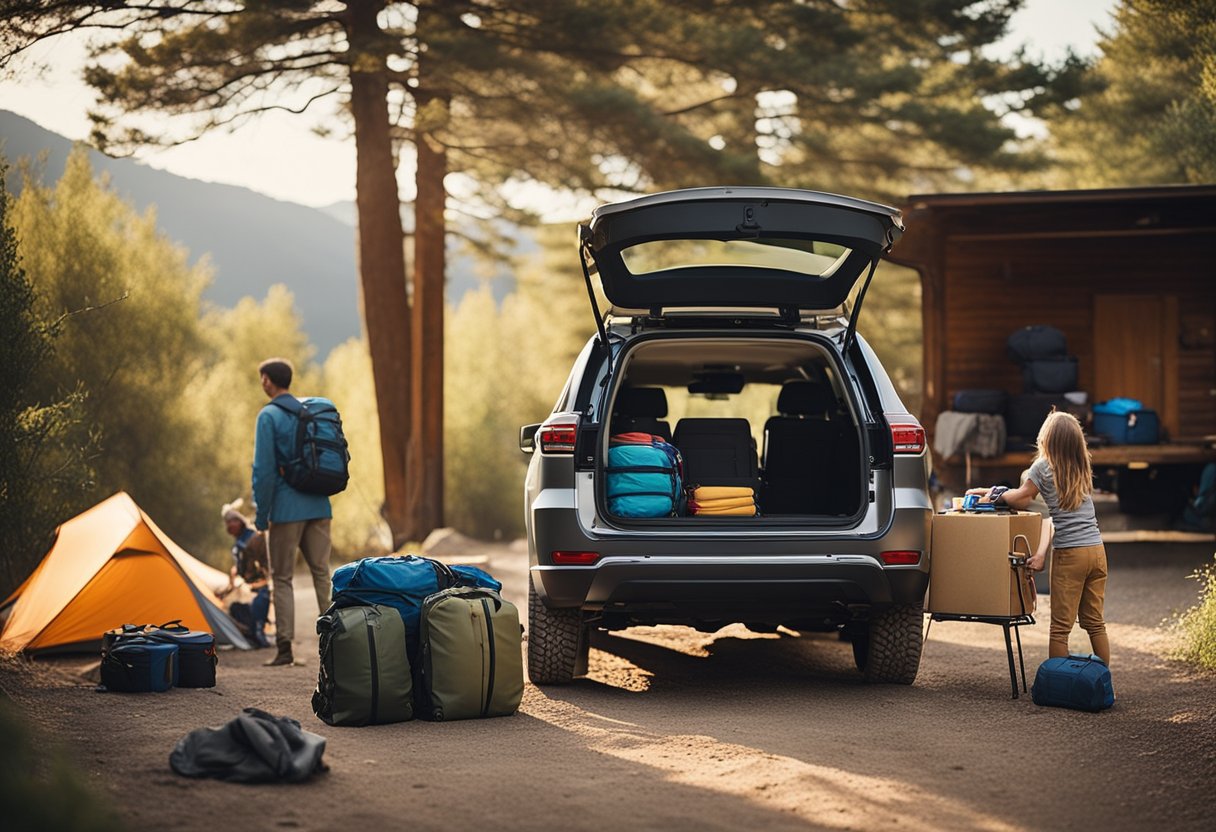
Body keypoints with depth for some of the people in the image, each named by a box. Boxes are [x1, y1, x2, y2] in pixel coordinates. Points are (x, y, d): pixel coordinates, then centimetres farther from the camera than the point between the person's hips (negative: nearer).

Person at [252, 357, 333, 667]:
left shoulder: (269, 416, -9)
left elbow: (263, 469, -12)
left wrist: (261, 514, -7)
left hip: (287, 509, -6)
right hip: (319, 506, 6)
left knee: (282, 578, 2)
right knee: (322, 572, 10)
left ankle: (285, 647, 0)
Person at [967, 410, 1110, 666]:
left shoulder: (1043, 467, -5)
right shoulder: (1082, 469, 13)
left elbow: (1021, 499, 8)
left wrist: (993, 493, 23)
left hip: (1070, 554, -6)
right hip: (1097, 550, 6)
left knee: (1061, 626, -1)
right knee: (1095, 623, 13)